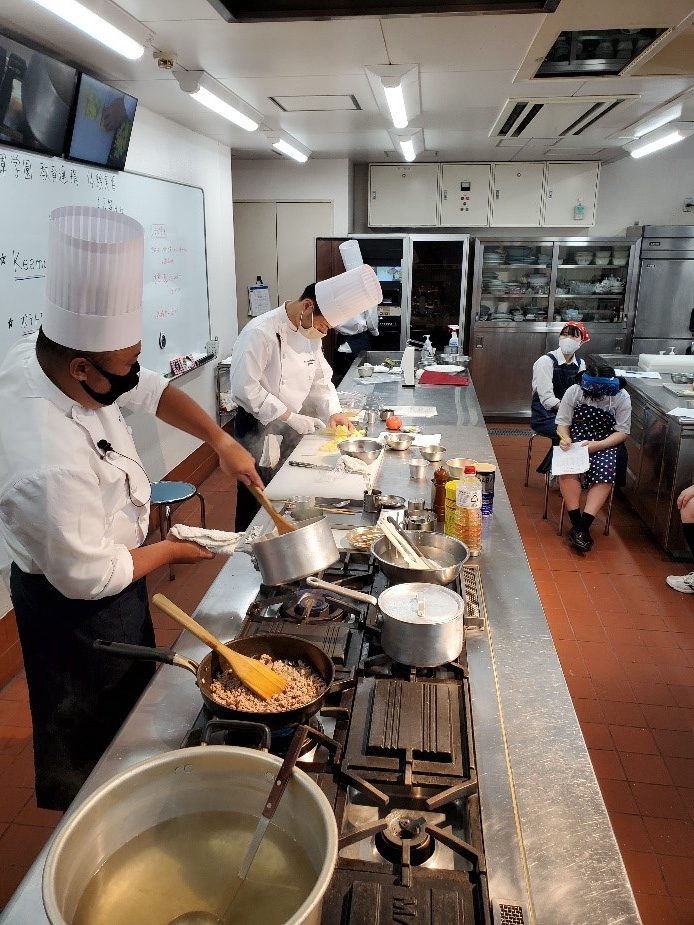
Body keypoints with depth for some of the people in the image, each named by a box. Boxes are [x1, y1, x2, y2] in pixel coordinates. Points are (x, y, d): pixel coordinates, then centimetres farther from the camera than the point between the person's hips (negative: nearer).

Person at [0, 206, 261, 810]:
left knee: (131, 691, 32)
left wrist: (221, 441, -13)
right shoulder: (52, 464, -42)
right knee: (91, 731, 19)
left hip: (99, 566, 9)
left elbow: (151, 392, -2)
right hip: (78, 607, -9)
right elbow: (89, 579, -28)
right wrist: (169, 552, -12)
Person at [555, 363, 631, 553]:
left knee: (605, 472, -30)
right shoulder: (573, 392, -8)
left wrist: (597, 445, -21)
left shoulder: (621, 397, -8)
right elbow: (562, 423, -1)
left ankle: (584, 526, -26)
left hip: (605, 443, 0)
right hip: (575, 440, 0)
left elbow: (622, 432, -6)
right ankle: (577, 524, -25)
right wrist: (564, 437, -23)